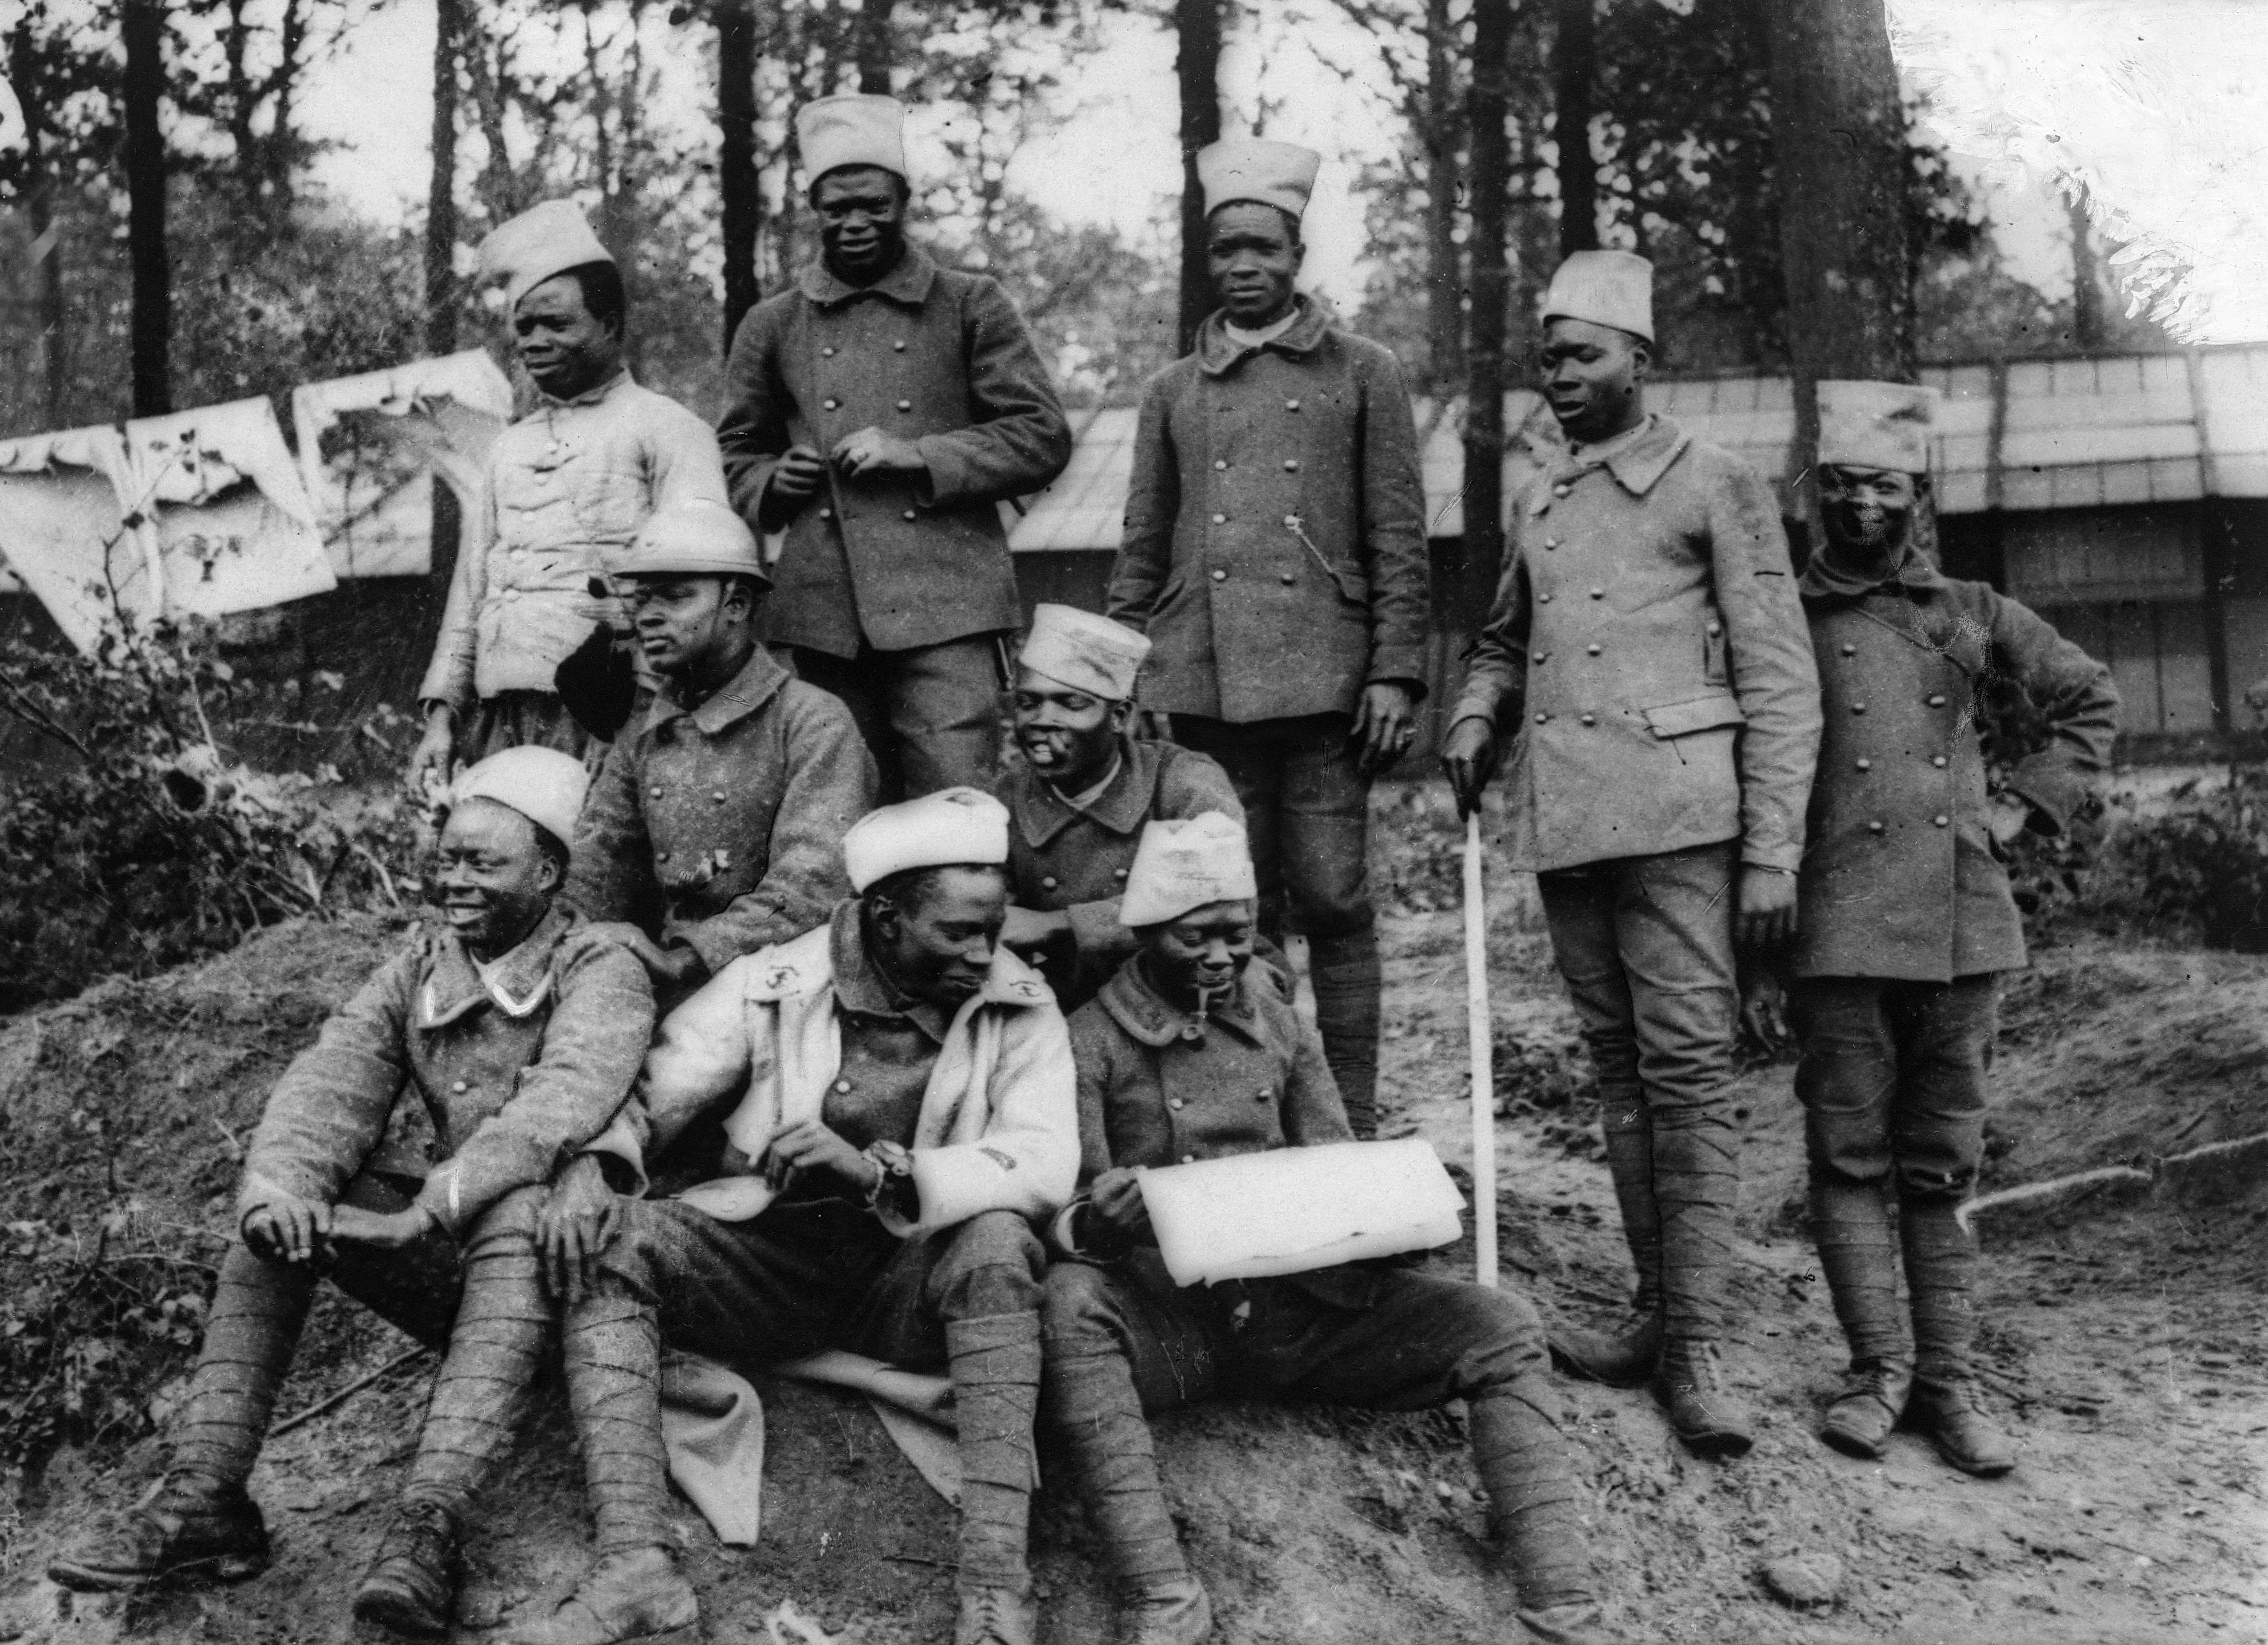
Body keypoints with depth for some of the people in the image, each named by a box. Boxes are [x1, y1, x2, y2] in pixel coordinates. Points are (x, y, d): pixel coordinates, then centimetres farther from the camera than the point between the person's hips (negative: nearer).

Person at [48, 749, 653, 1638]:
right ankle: (204, 1500, -19)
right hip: (447, 1271, 6)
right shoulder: (416, 970, 9)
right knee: (281, 1204, -12)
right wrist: (282, 1181, -28)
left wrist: (437, 1206, -39)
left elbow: (564, 1102, -26)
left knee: (516, 1211, -36)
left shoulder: (601, 973, -8)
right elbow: (333, 1080, -6)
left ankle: (426, 1530, -45)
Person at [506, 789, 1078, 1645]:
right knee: (609, 1239, -23)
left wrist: (879, 1170, -32)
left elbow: (1046, 1165, -19)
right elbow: (642, 1099, -4)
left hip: (914, 1282, -1)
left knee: (996, 1238, -33)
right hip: (770, 1255, 1)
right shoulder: (772, 984, -3)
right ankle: (635, 1564, -34)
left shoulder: (1019, 1007, -5)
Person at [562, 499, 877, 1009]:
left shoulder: (813, 723, -5)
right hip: (670, 986, 5)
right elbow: (590, 873, 9)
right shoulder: (639, 741, 16)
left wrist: (683, 959, -27)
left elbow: (813, 888, -17)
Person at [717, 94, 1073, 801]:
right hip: (823, 612, 3)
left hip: (945, 610, -3)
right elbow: (734, 454, 24)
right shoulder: (773, 326, 15)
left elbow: (1043, 437, 3)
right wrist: (773, 482, 0)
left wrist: (917, 456, -9)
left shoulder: (970, 306, 7)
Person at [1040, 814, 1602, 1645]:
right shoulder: (1090, 1041, 1)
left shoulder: (1281, 1027, 14)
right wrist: (1091, 1225, -31)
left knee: (1502, 1327, -15)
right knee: (1069, 1300, -37)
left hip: (1299, 1296, 4)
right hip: (1164, 1313, -3)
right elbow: (1065, 1210, -6)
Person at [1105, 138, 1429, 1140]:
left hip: (1324, 679, -2)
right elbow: (1141, 552, 17)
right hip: (1202, 681, 2)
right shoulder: (1174, 391, 16)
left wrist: (1395, 673, -4)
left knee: (1334, 905, -1)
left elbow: (1399, 540, 5)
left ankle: (1352, 1126, 7)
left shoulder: (1361, 375, 9)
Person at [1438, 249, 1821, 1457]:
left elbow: (1780, 685, -2)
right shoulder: (1536, 505, 18)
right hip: (1561, 818, 6)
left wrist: (1772, 855, -9)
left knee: (1689, 1070, -8)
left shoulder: (1716, 487, 1)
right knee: (1619, 1070, 9)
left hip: (1675, 815, -6)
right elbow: (1504, 642, 33)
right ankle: (1658, 1313, 17)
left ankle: (1697, 1344, -5)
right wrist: (1474, 719, 10)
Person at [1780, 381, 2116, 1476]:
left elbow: (2090, 699, 23)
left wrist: (2027, 805, 10)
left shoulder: (1972, 614, 12)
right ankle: (1880, 1367, 9)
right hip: (1840, 924, -2)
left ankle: (1947, 1381, 12)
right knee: (1850, 1154, -1)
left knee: (1943, 1160, 7)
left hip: (1963, 920, 2)